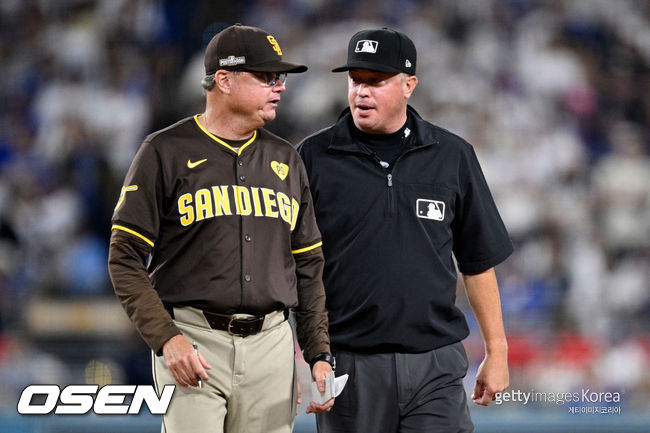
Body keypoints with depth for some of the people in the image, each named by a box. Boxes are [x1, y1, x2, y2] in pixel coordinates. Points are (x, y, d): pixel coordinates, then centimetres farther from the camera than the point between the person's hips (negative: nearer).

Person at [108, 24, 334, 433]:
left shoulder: (286, 159, 15)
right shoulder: (166, 152, -1)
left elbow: (308, 266, 18)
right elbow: (126, 261, -4)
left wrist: (320, 354, 10)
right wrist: (166, 338, -15)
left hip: (271, 344, 5)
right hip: (193, 341, -5)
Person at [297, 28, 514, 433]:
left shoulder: (453, 156, 7)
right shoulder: (314, 157, 2)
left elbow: (479, 262, 12)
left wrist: (497, 350, 9)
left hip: (435, 367, 1)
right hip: (347, 364, -1)